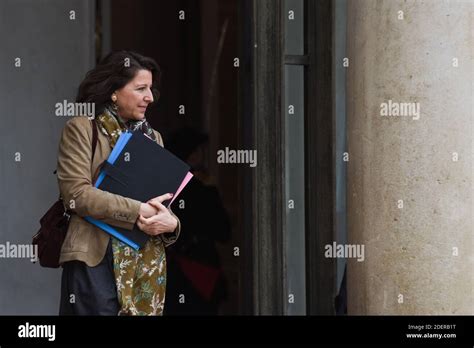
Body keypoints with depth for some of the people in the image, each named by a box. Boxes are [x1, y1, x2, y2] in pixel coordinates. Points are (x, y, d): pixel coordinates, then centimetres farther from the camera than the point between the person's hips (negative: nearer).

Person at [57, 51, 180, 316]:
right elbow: (76, 193, -11)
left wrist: (172, 223, -6)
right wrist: (138, 211, -13)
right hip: (96, 260, -5)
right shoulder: (81, 129, 1)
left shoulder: (152, 137, 18)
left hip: (148, 262, 5)